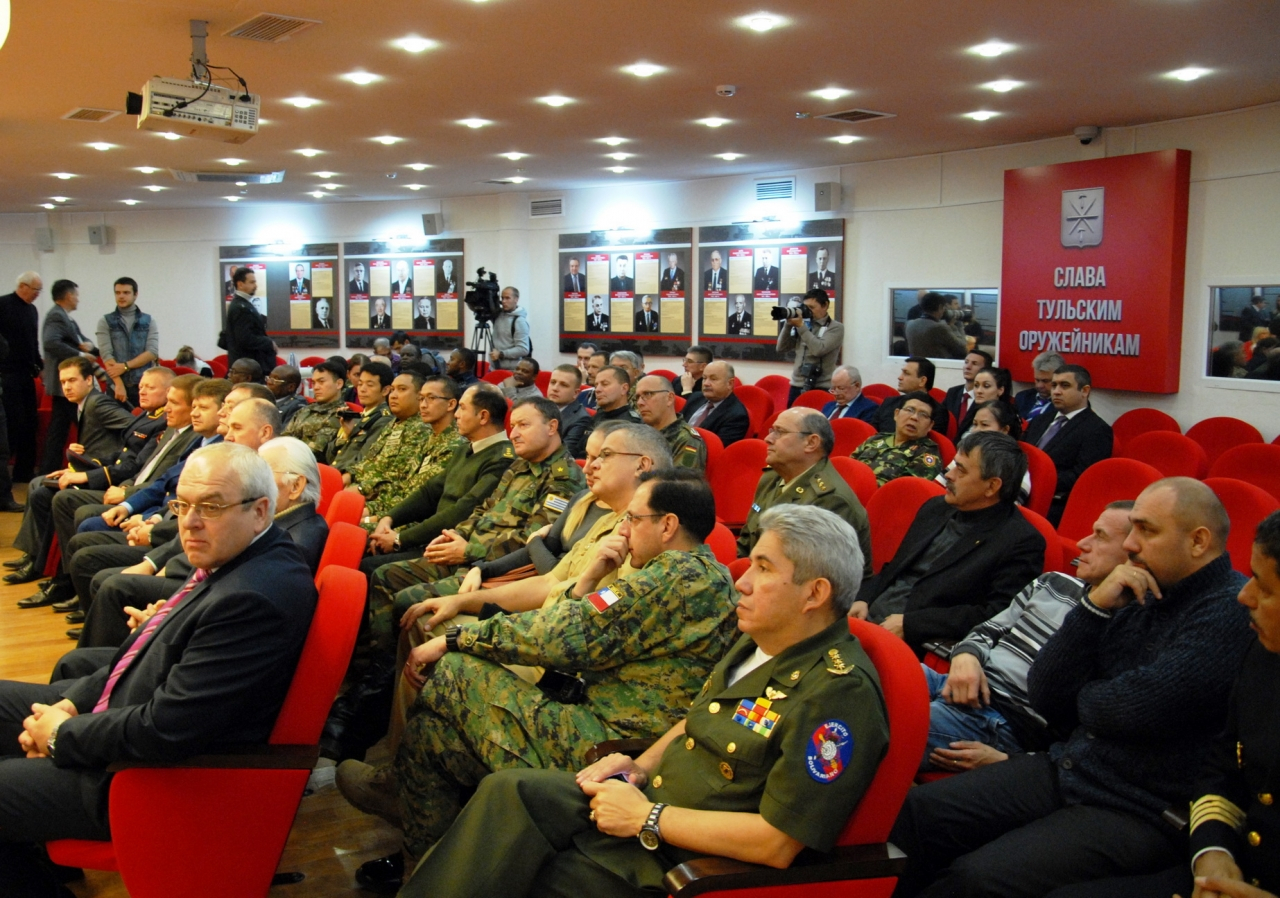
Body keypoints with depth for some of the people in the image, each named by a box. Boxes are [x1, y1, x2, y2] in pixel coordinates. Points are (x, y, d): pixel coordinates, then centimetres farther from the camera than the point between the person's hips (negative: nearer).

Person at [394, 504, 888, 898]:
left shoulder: (840, 692, -22)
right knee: (508, 792, -12)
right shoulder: (756, 644, 8)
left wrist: (647, 818, -18)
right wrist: (643, 764, 4)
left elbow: (776, 843, -25)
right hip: (653, 796, 8)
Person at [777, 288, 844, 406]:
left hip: (821, 388, -5)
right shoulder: (805, 324, 12)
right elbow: (781, 348, 10)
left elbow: (819, 349, -18)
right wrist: (788, 324, -2)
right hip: (797, 386, 5)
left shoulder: (836, 327, -3)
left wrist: (801, 326, -14)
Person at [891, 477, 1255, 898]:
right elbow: (1045, 697, 4)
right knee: (911, 813, -4)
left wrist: (1082, 696, 1)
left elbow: (1136, 710, -22)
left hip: (1139, 816, -8)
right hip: (1063, 769, 8)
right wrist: (1094, 606, -6)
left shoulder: (1234, 609, -13)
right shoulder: (1138, 597, 10)